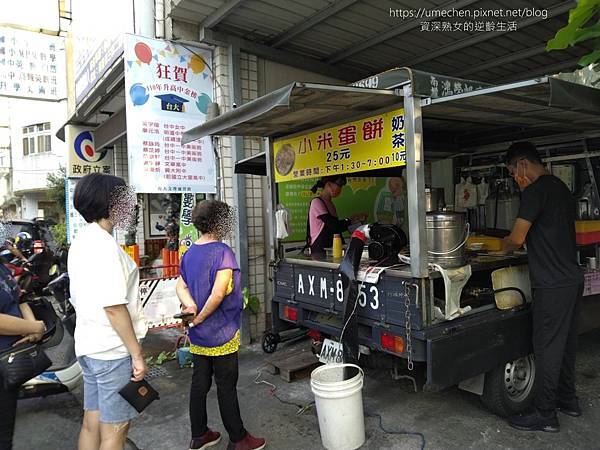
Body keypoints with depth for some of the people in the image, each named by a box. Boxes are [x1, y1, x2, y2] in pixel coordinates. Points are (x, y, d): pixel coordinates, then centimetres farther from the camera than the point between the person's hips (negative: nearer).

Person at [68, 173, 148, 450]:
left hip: (88, 345, 9)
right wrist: (137, 354, -17)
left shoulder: (80, 242, 10)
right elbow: (114, 307, -23)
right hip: (113, 349, -9)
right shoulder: (104, 244, -20)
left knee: (91, 424, 18)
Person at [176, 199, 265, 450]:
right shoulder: (222, 251, -19)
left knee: (199, 384, 17)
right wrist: (200, 317, -14)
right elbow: (219, 293, -27)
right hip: (221, 334, -7)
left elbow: (181, 286, 5)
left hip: (197, 336, 8)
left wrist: (191, 307, -11)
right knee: (226, 387, 6)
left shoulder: (189, 253, 6)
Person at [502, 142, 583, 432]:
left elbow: (517, 237, -17)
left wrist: (504, 247, 3)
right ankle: (567, 400, 33)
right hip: (573, 279, 9)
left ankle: (545, 415, 11)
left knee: (547, 348, 0)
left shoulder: (536, 190, -15)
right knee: (565, 343, 19)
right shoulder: (561, 187, 15)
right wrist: (517, 244, 18)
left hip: (552, 285, -9)